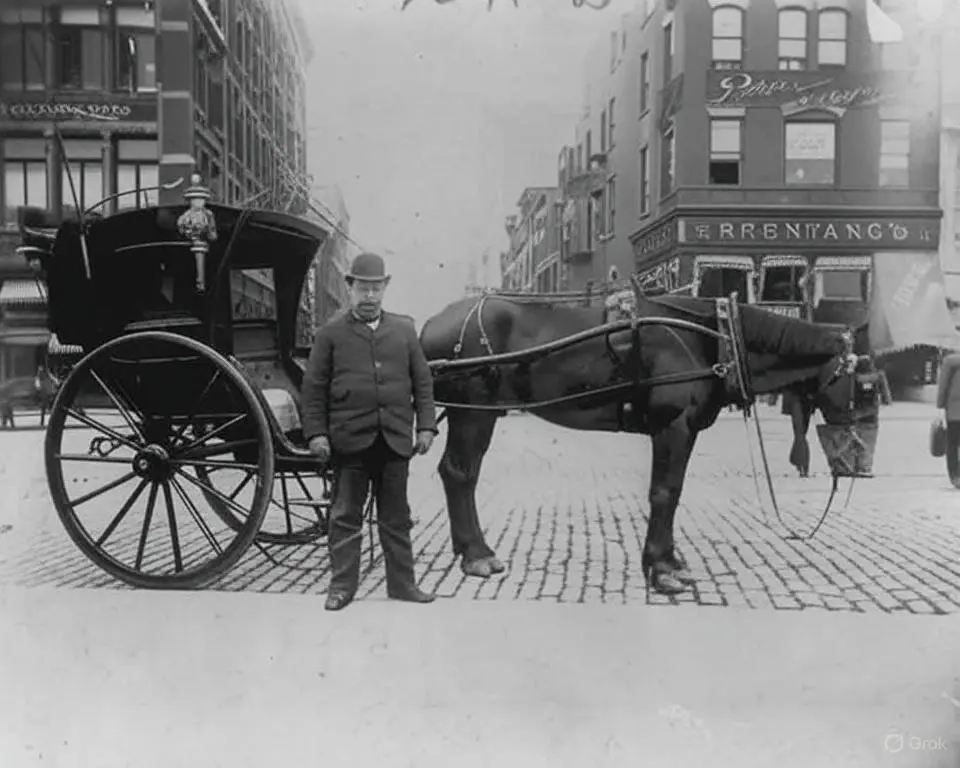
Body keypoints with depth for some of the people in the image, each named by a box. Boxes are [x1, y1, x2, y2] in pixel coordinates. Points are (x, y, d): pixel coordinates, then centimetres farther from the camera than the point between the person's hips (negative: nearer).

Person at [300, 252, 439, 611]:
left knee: (396, 517, 11)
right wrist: (316, 432, -6)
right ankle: (342, 585, 15)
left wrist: (426, 425, 3)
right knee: (345, 517, 5)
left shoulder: (405, 330, 11)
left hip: (396, 440, 2)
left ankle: (402, 584, 20)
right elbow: (313, 388, 2)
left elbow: (423, 382, 11)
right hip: (349, 440, -2)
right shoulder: (329, 334, 5)